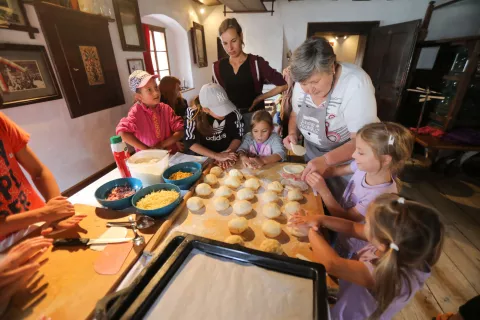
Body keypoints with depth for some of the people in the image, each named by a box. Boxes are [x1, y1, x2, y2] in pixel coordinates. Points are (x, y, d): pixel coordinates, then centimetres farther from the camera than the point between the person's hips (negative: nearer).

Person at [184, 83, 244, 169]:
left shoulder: (233, 112, -14)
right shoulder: (193, 114, -16)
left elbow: (238, 137, -4)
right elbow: (190, 142, -15)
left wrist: (228, 153, -21)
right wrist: (217, 156, -23)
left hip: (228, 156, 1)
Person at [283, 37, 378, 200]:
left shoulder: (356, 83, -28)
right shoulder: (303, 82, -11)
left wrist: (326, 159, -42)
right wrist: (292, 133, -13)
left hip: (349, 157, -4)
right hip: (313, 153, 5)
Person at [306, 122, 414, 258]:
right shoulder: (368, 166, -21)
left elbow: (346, 219, -27)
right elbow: (337, 170, -4)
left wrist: (323, 190, -36)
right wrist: (315, 173, -22)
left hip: (350, 244, -4)